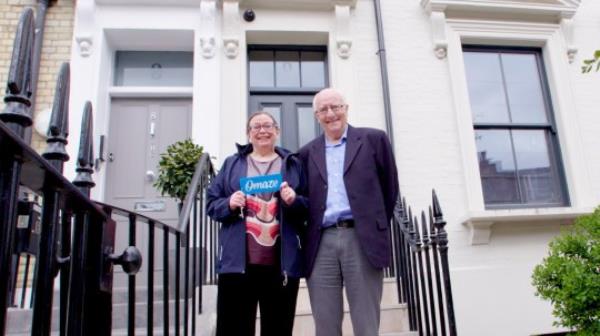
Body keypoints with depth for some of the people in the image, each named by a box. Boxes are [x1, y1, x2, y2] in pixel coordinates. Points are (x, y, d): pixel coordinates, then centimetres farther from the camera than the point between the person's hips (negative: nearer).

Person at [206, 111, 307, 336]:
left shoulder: (293, 165, 12)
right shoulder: (232, 164, 14)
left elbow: (309, 209, 10)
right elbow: (211, 203, 11)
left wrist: (295, 201, -11)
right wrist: (229, 204, -9)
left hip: (281, 264, 1)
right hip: (237, 262, 0)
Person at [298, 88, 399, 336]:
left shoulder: (373, 139, 8)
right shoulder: (308, 153, 16)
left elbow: (390, 187, 10)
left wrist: (376, 228, 10)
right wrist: (303, 225, 5)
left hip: (361, 239, -2)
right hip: (321, 244, 3)